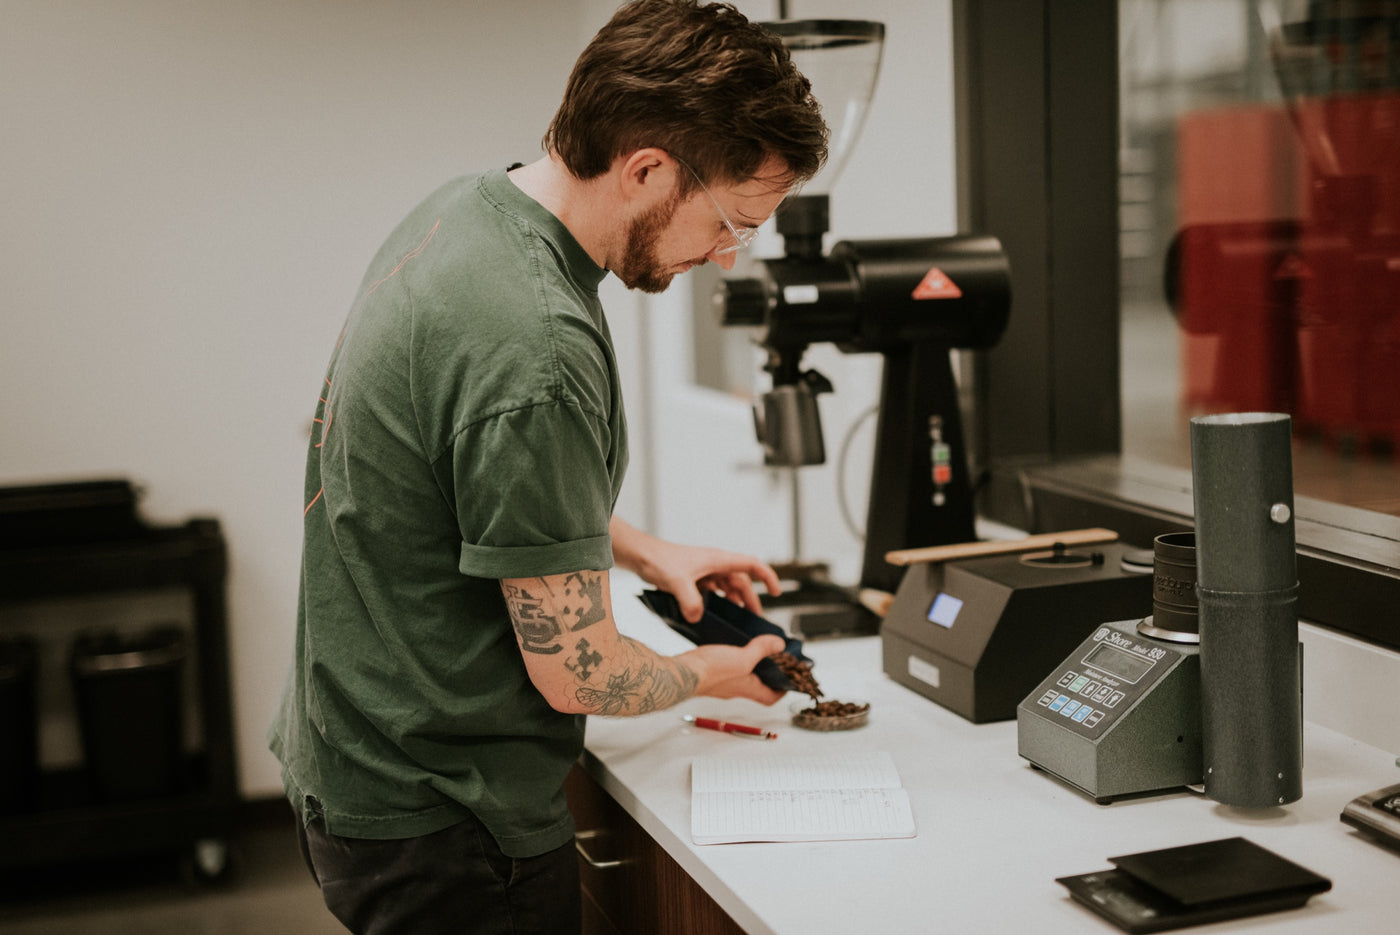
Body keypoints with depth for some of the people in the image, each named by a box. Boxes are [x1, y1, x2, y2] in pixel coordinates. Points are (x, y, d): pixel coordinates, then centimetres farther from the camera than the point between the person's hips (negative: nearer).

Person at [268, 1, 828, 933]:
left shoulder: (468, 207, 0)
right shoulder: (537, 351, -31)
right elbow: (578, 674, -22)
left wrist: (646, 551, 12)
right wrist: (707, 674, -3)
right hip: (441, 830, -10)